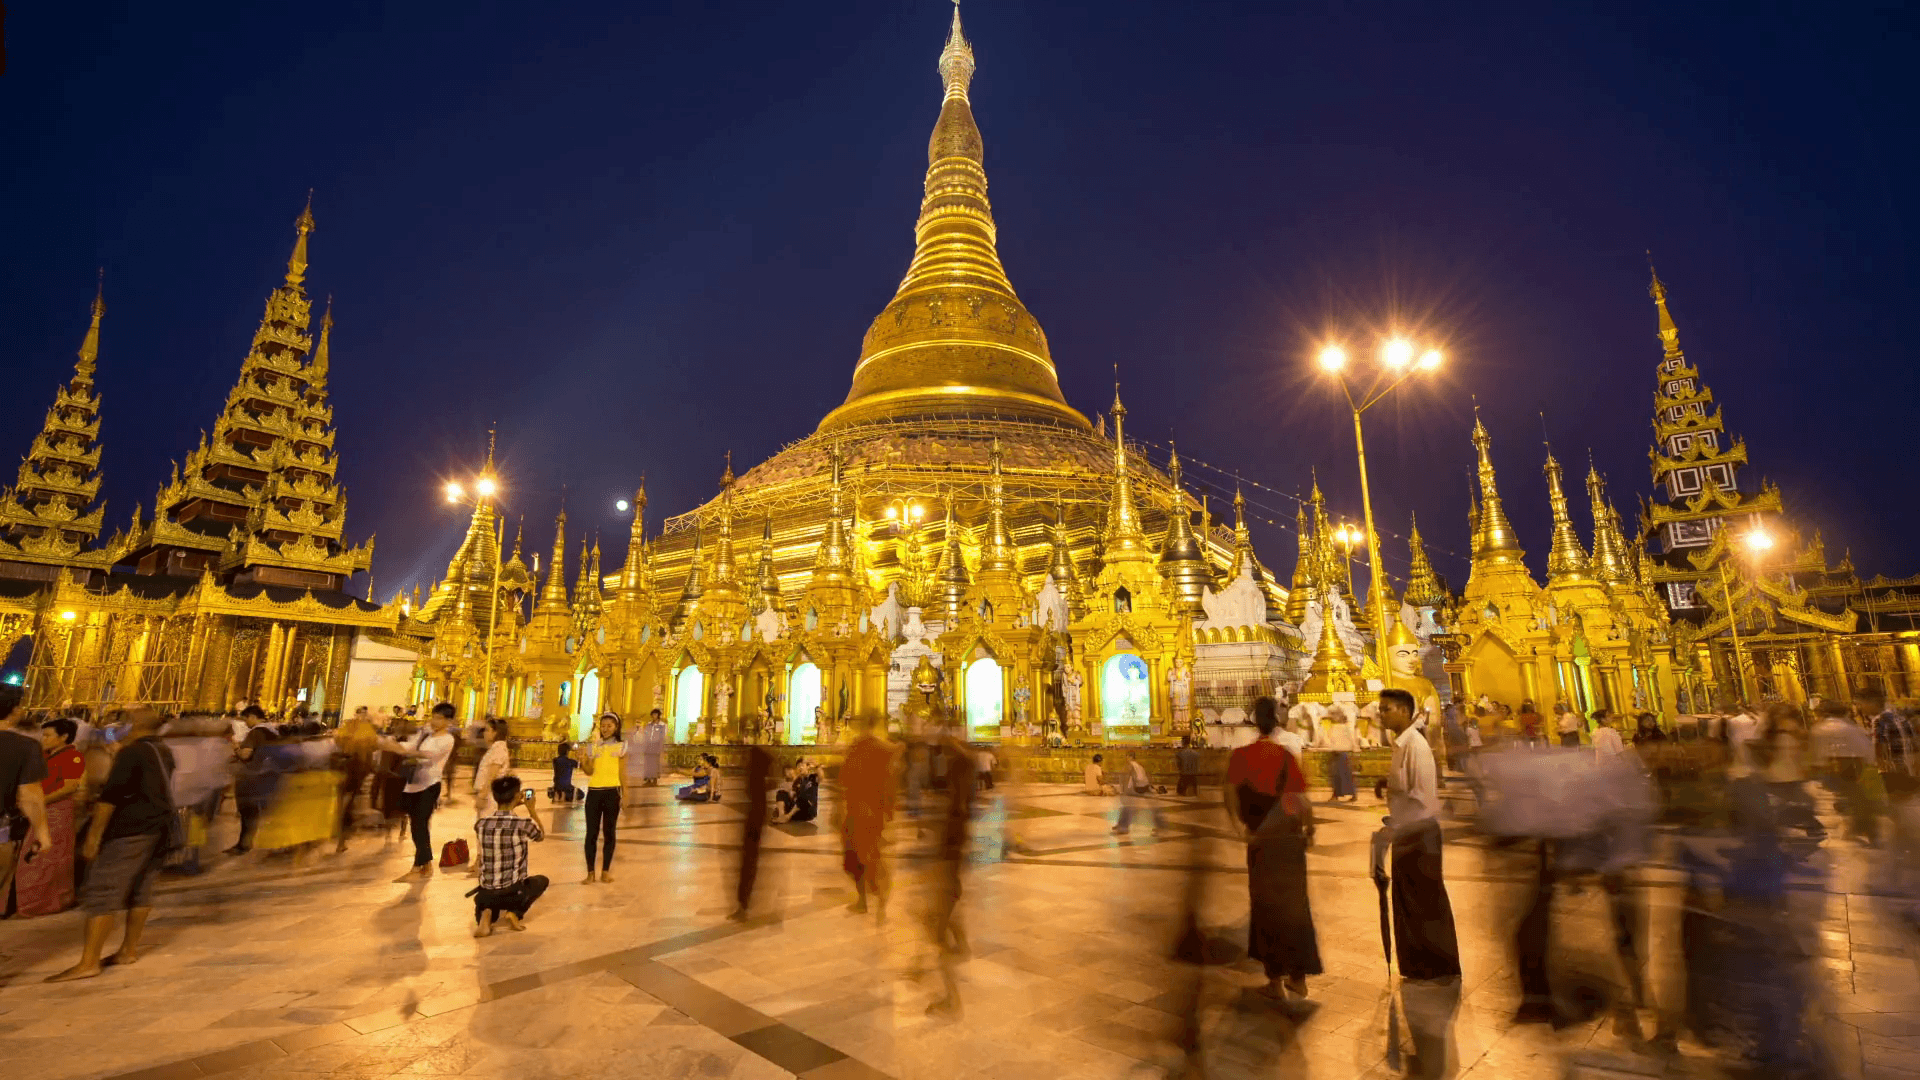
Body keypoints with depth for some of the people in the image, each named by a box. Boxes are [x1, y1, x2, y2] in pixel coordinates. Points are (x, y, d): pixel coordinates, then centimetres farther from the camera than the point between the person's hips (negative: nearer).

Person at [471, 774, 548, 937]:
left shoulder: (480, 824, -4)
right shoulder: (524, 824, -15)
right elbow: (541, 836, 9)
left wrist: (510, 807, 20)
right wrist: (531, 809, 16)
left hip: (486, 893, 3)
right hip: (513, 892, -3)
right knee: (541, 880, 29)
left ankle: (487, 915, 2)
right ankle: (515, 913, 4)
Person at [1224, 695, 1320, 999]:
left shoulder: (1240, 754, -6)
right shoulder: (1288, 756, -5)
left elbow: (1229, 789, -19)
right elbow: (1303, 800, -7)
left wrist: (1237, 823, -15)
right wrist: (1309, 831, 8)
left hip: (1261, 840, -1)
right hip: (1291, 835, 2)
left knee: (1267, 907, 11)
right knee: (1295, 905, 16)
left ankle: (1276, 980, 16)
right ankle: (1299, 978, 24)